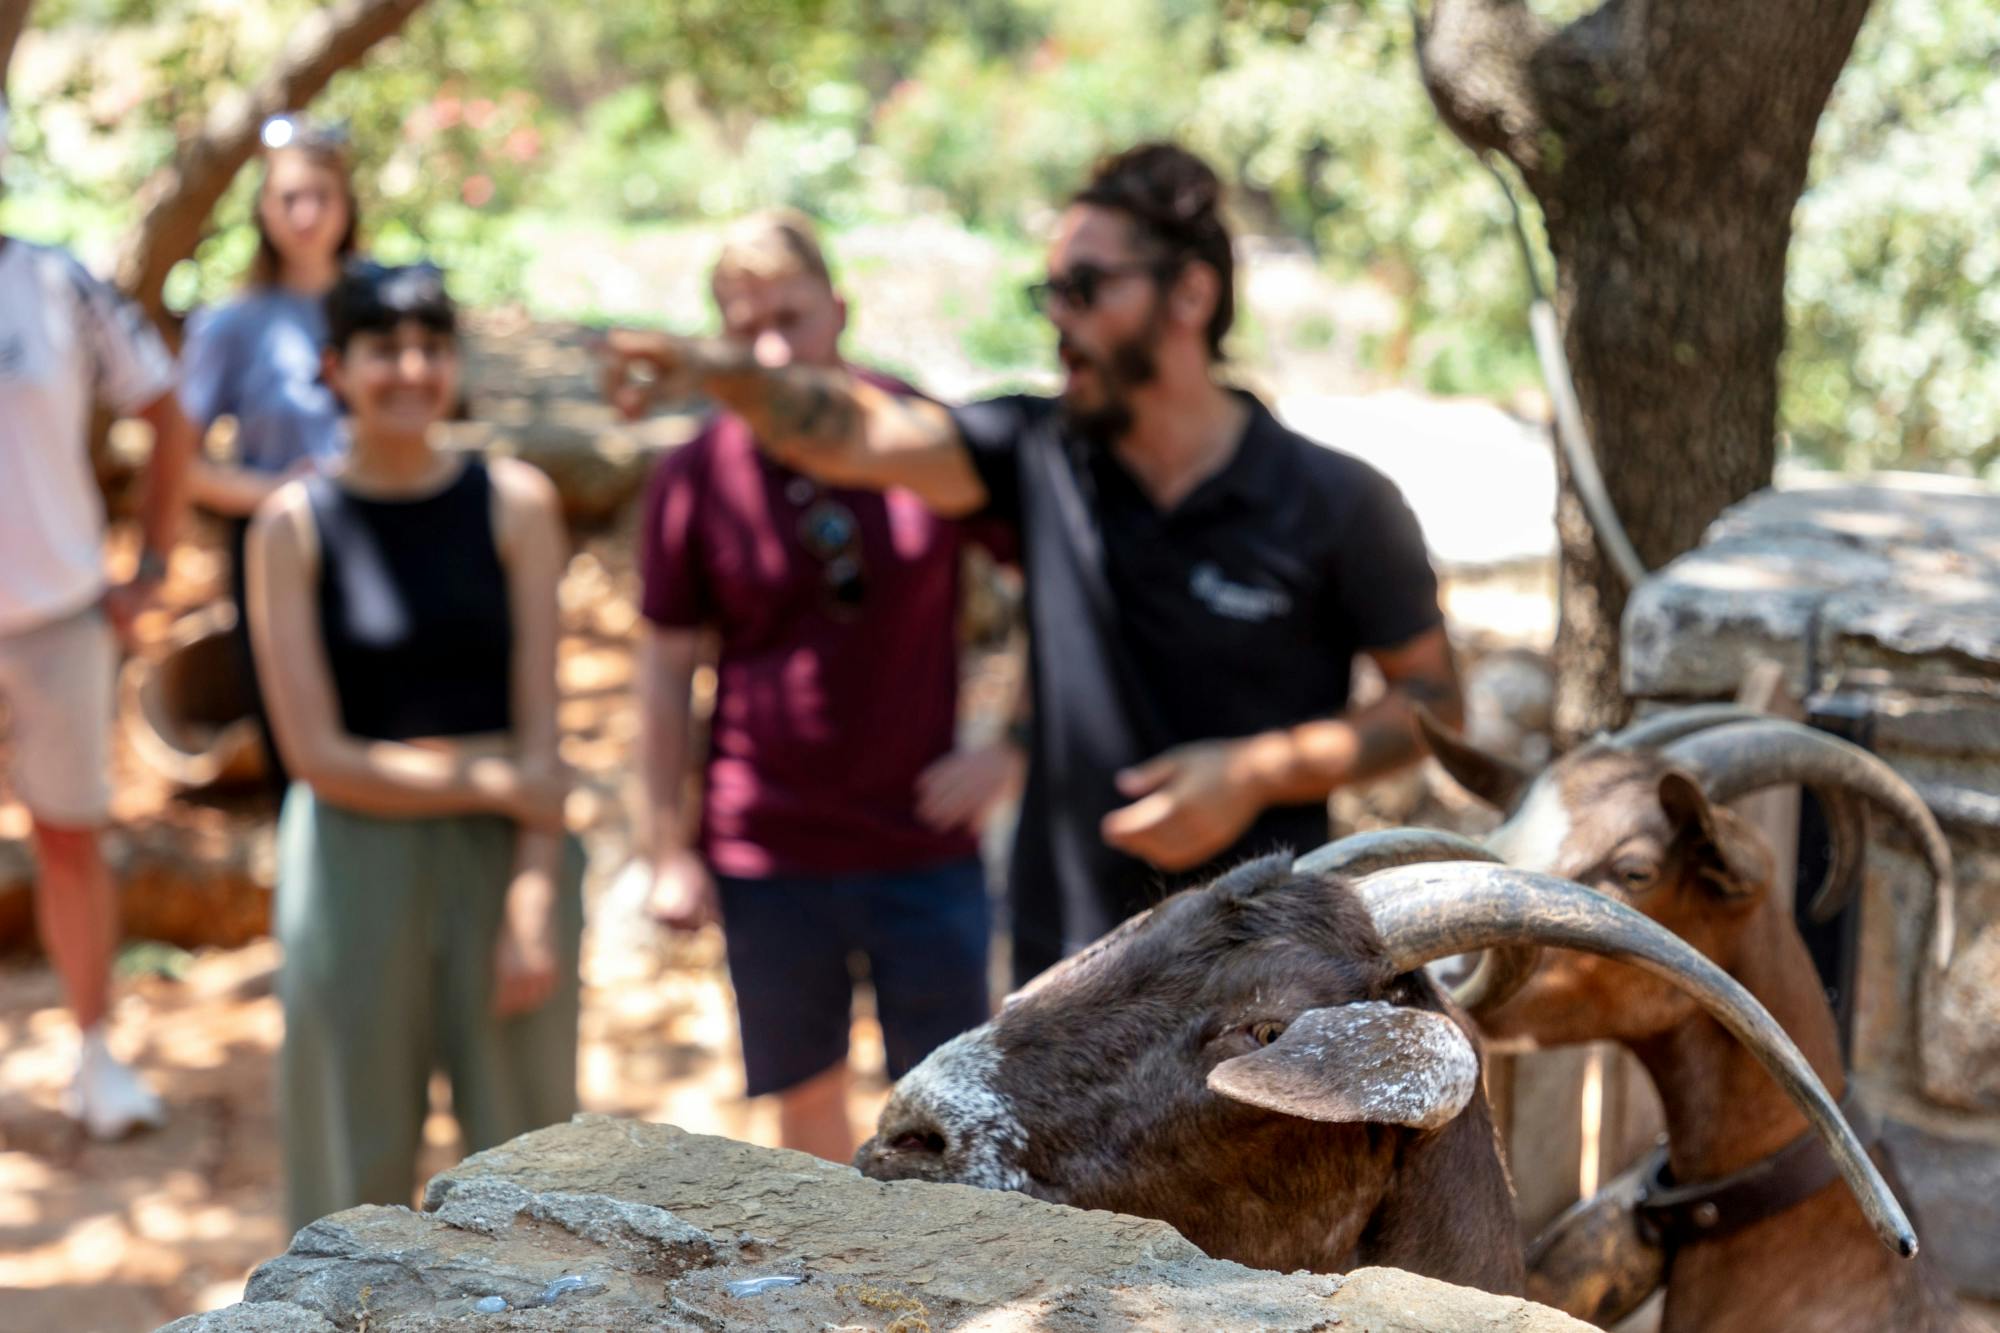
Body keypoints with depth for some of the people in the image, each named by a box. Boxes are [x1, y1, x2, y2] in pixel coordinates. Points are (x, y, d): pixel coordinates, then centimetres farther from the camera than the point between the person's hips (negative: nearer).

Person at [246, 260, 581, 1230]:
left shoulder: (515, 504, 0)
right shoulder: (294, 525, -5)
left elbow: (540, 725, -3)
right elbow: (317, 754, -8)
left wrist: (534, 903, -9)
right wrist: (495, 782, -11)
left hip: (506, 857, 1)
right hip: (356, 867, -1)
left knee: (526, 1137, 9)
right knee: (358, 1156, 8)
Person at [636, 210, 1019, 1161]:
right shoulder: (697, 475, -3)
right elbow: (666, 666, 3)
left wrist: (1009, 745, -4)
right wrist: (671, 851, 1)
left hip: (924, 843, 0)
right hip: (766, 856, 1)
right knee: (808, 1097, 12)